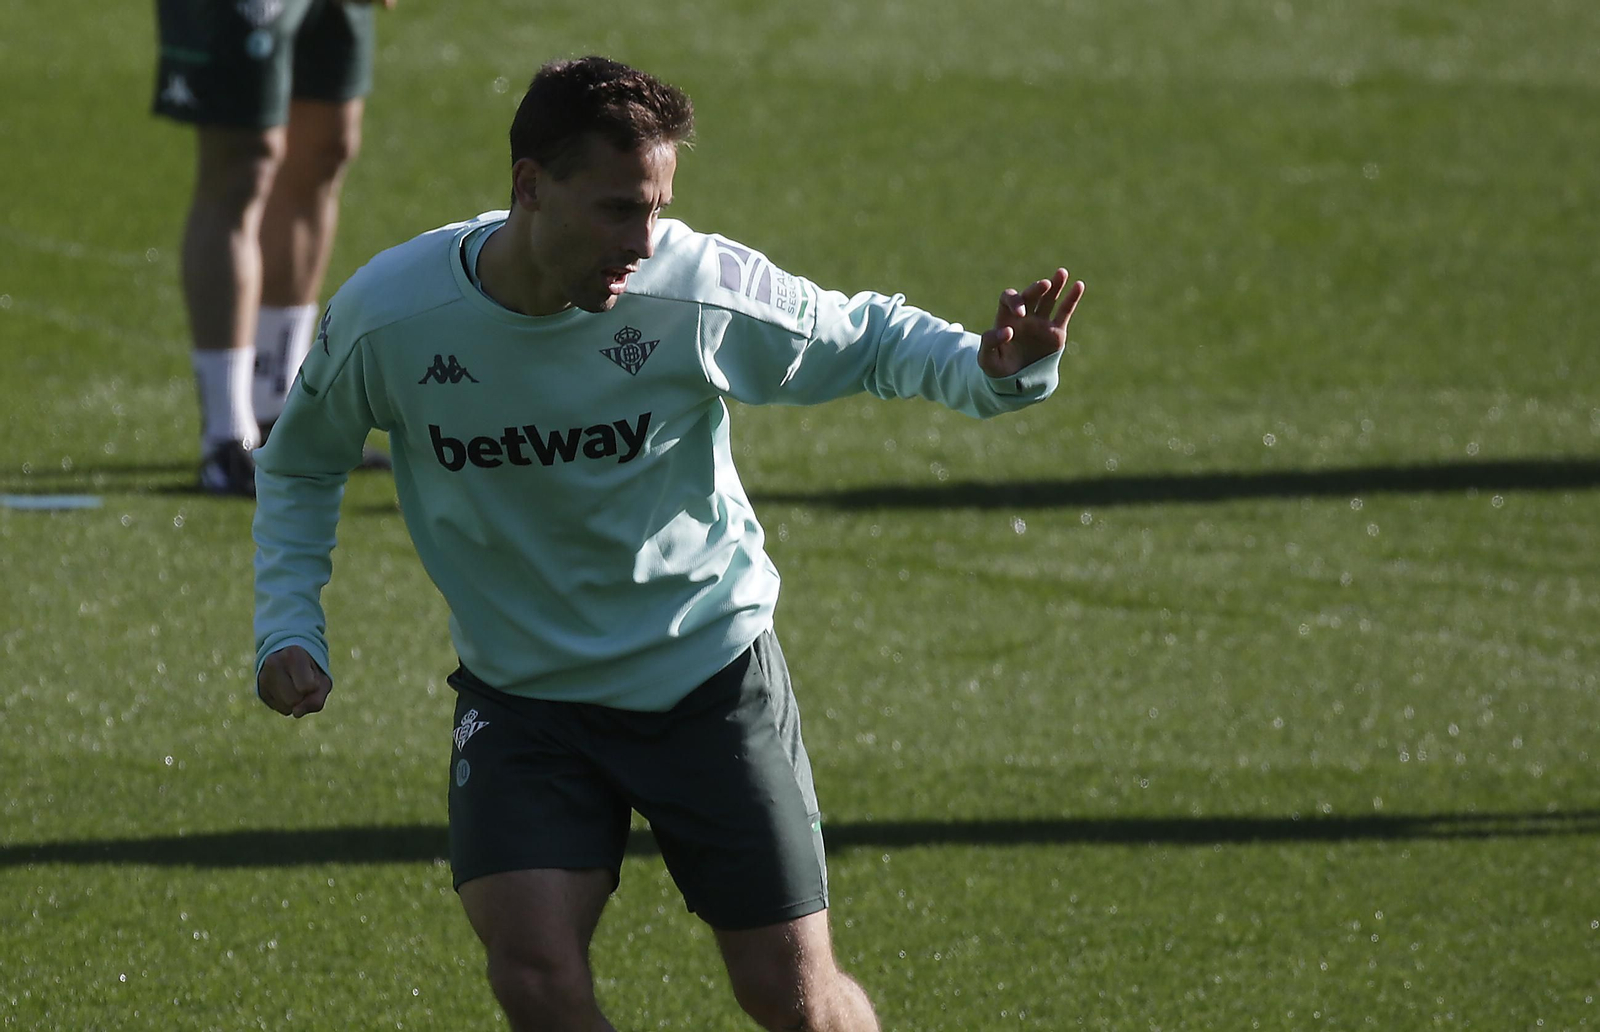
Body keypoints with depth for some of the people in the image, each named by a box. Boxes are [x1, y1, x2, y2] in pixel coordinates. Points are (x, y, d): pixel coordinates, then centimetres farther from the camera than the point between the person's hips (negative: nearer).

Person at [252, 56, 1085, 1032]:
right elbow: (300, 466, 5)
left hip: (711, 677, 0)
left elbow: (868, 339, -3)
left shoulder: (701, 289, -19)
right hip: (520, 689, 0)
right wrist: (289, 627, -7)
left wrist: (994, 369, -23)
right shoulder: (383, 317, -16)